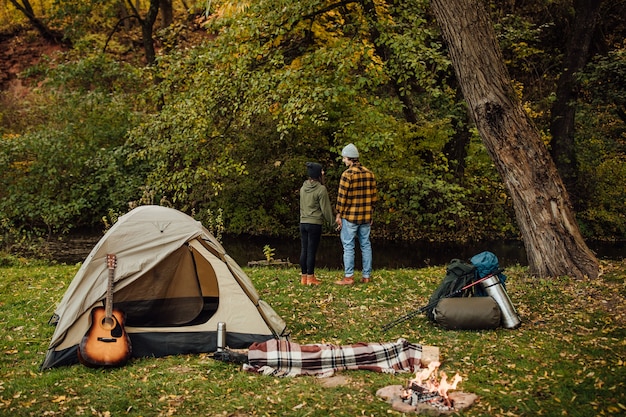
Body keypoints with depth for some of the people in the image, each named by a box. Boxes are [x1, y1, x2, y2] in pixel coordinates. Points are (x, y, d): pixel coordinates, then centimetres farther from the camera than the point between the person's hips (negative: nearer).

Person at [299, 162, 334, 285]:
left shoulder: (303, 188, 8)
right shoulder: (321, 189, -12)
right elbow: (325, 208, -8)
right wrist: (331, 221, 4)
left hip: (303, 223, 6)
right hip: (315, 223, -6)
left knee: (304, 250, 10)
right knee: (312, 250, -1)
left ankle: (304, 277, 16)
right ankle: (310, 277, 5)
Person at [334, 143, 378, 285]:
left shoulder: (347, 174, -12)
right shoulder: (370, 174, 7)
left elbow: (342, 196, -12)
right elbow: (373, 196, 10)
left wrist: (338, 215, -3)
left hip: (350, 217, -6)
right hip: (366, 217, 6)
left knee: (348, 246, 0)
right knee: (366, 245, 11)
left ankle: (348, 277, 0)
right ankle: (366, 276, 14)